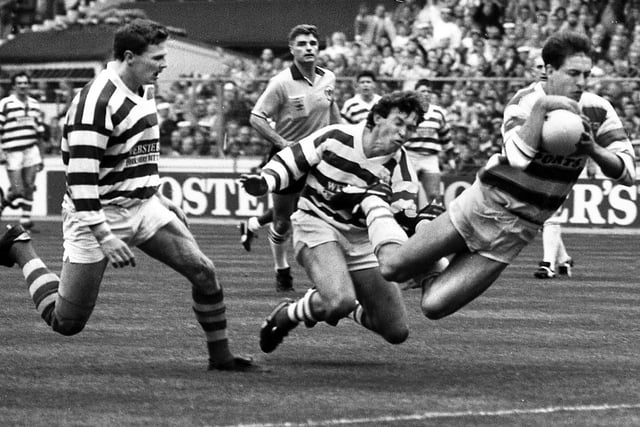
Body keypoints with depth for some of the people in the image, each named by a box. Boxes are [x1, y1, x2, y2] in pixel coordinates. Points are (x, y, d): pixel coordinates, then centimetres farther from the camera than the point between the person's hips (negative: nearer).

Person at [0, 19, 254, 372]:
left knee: (203, 272, -8)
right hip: (98, 214, -8)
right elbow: (81, 176, -26)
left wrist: (158, 197, 23)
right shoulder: (97, 101, -23)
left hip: (143, 206, 8)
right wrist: (103, 236, -29)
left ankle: (220, 355, 8)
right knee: (66, 323, -1)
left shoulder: (144, 90, 6)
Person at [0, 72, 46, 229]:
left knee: (29, 187, -2)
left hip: (31, 150, 5)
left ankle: (25, 219, 4)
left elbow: (39, 131, 20)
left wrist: (40, 155, 19)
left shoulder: (34, 104, 13)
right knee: (17, 190, -8)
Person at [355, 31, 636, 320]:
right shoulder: (526, 102, -17)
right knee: (394, 267, 2)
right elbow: (519, 156, -34)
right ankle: (373, 206, 33)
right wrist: (541, 106, -40)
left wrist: (592, 149, -22)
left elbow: (628, 171, -5)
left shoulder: (597, 110, -5)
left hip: (515, 231, 3)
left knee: (434, 307, -6)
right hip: (484, 205, -3)